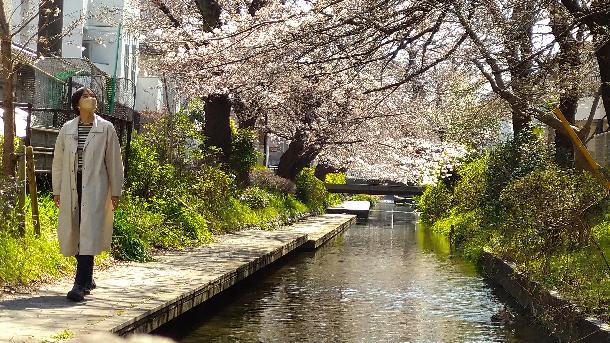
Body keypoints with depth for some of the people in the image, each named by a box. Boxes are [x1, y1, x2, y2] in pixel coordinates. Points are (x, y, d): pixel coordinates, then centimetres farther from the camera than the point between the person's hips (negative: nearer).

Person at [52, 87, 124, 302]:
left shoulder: (106, 129, 2)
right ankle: (87, 280, 22)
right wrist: (56, 190, 10)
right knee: (73, 233, 7)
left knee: (89, 233, -12)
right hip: (72, 188, 3)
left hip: (95, 188, -3)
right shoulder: (67, 129, 9)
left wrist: (115, 192, 2)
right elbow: (58, 161, 13)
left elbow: (114, 161, 4)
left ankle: (80, 285, -15)